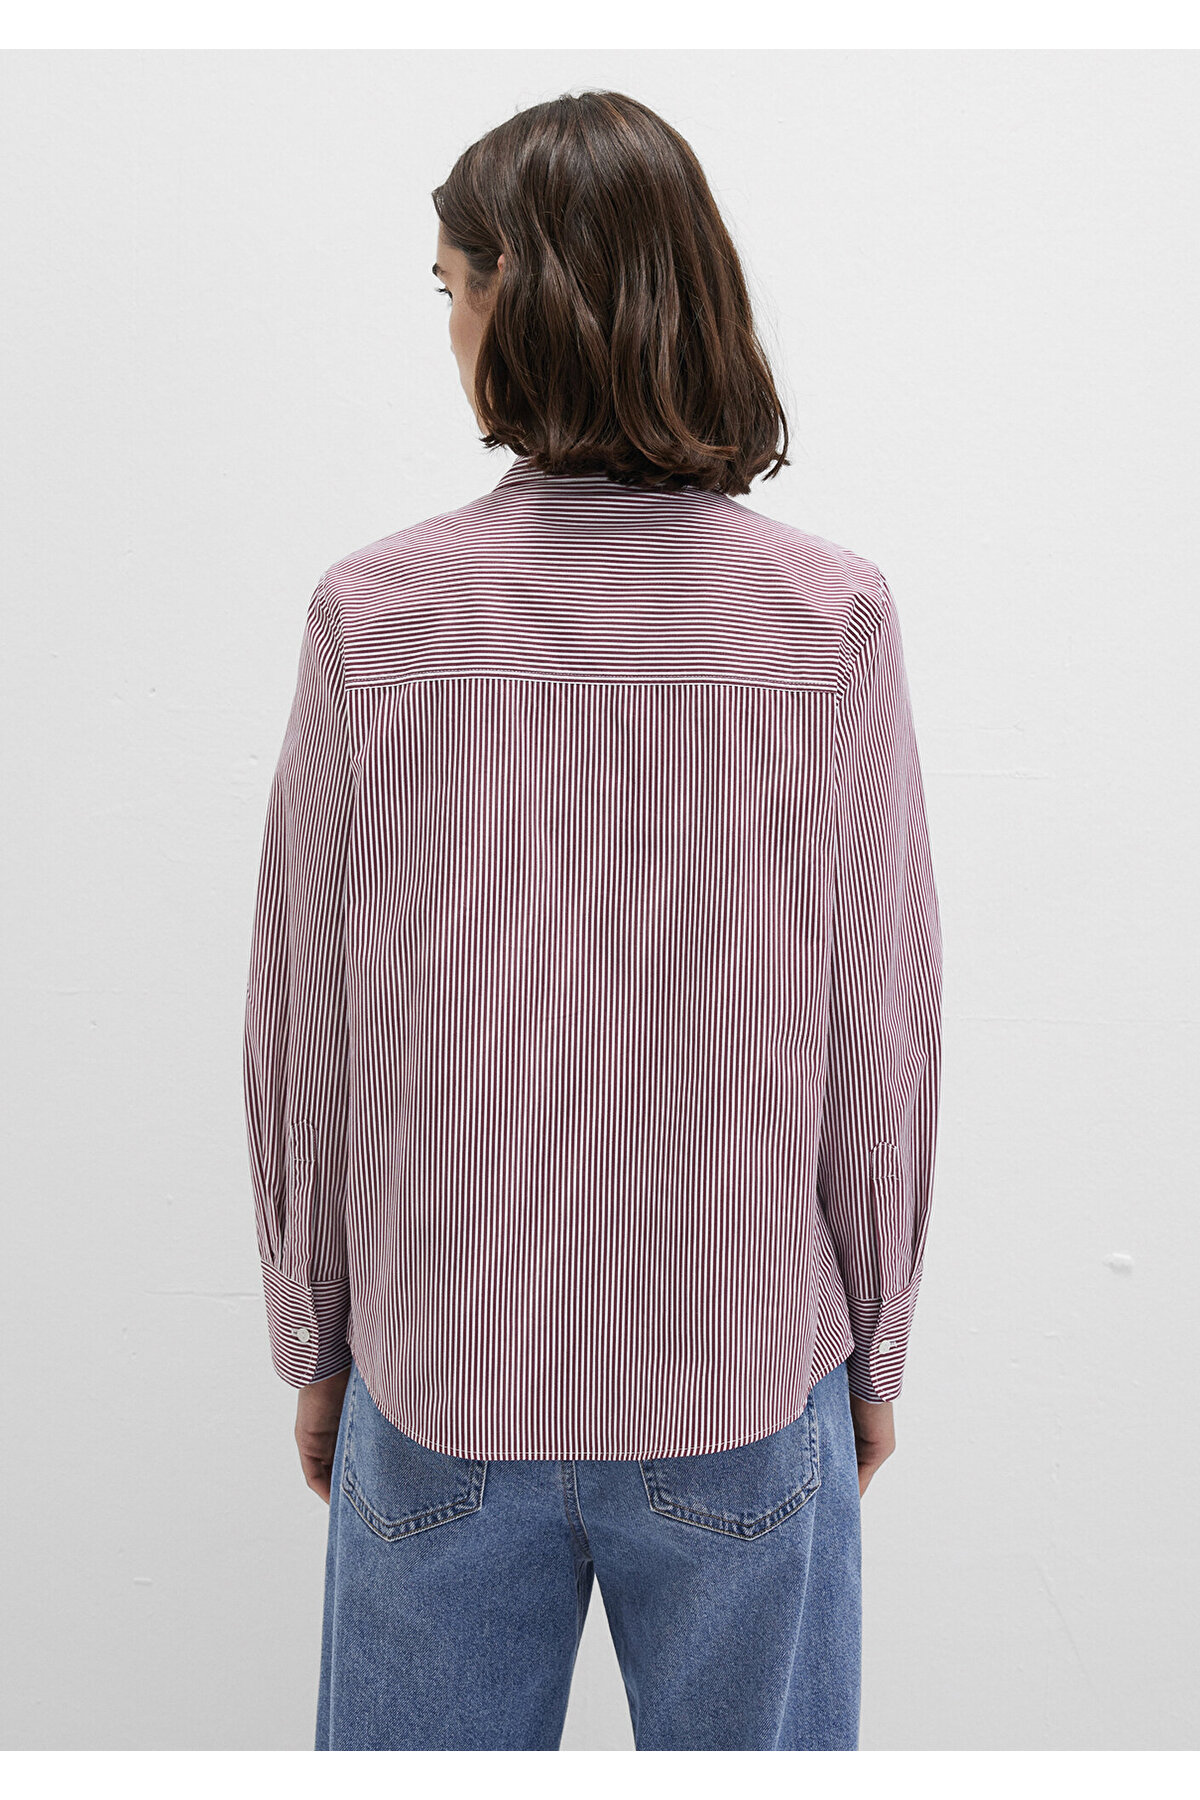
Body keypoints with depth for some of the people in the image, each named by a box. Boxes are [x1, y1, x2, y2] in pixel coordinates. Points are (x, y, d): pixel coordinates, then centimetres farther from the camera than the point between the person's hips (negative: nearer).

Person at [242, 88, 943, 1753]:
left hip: (440, 1380, 0)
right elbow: (883, 1029, -7)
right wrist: (875, 1343, 8)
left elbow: (301, 1028, -6)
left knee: (430, 1746, 23)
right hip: (747, 1379, 1)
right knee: (750, 1741, 23)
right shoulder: (832, 622, -12)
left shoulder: (374, 618, -13)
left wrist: (314, 1343, 9)